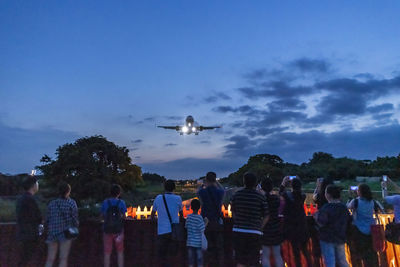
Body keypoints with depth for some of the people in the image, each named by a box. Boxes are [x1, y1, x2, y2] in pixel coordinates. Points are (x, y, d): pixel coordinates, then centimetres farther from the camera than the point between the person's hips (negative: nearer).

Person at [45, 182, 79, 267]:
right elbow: (75, 219, -7)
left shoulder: (51, 203, 3)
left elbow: (48, 220, 5)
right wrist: (76, 225, 15)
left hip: (52, 234, 3)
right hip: (65, 233, -3)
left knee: (50, 260, 9)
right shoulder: (71, 202, -7)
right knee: (63, 259, 4)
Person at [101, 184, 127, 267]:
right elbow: (123, 217, -4)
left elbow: (103, 216, -1)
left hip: (107, 230, 1)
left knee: (107, 253, 11)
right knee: (120, 252, 13)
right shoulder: (121, 202, -7)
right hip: (118, 230, 0)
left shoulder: (105, 202, -5)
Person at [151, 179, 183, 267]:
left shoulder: (158, 198, 4)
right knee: (172, 252, 12)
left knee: (162, 256, 6)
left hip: (162, 231, 0)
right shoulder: (178, 198, 3)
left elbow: (153, 213, 18)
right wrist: (181, 218, 41)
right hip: (174, 230, 0)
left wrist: (152, 219, 39)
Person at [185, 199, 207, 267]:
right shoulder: (199, 217, -11)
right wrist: (206, 222, 0)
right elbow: (202, 230, -13)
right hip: (198, 242, -4)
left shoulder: (188, 217, 1)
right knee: (199, 261, 5)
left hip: (190, 242, 4)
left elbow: (186, 227, 10)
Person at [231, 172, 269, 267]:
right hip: (254, 233, -2)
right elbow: (266, 217, -3)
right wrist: (259, 228, 6)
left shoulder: (236, 195, 0)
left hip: (238, 231, 2)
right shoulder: (261, 197, -7)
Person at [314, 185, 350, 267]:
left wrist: (316, 217, -4)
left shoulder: (326, 208, -19)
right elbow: (349, 221, 12)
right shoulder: (344, 207, 2)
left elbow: (321, 223, -22)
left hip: (327, 239, -6)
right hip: (340, 238, 6)